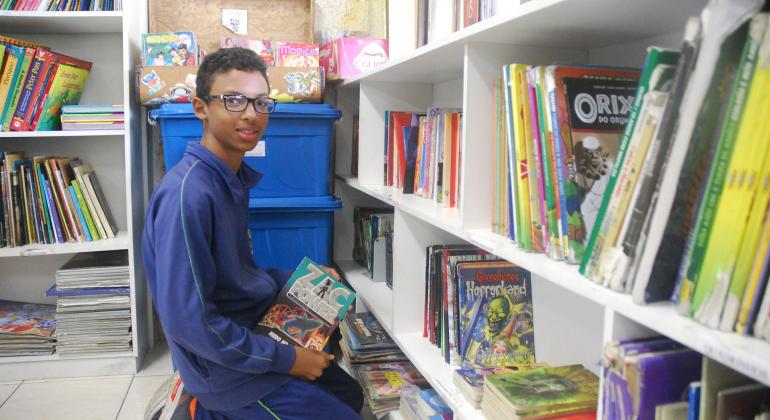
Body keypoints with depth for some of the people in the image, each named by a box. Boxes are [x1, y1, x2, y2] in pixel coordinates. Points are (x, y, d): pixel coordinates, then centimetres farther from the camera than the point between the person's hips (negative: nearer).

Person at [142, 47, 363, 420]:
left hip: (255, 331, 9)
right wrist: (285, 359, -20)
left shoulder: (234, 178, 2)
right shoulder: (187, 194, -26)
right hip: (225, 367, -8)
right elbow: (188, 320, -27)